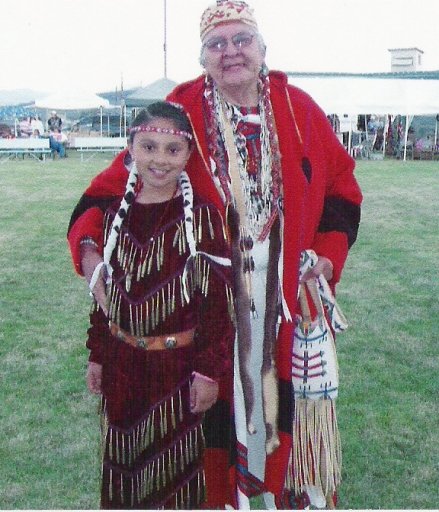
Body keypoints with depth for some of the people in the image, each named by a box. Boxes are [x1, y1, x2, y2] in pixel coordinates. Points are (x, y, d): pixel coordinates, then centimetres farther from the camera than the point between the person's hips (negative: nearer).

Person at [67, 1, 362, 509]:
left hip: (290, 292, 2)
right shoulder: (183, 114, -5)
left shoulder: (298, 108, 3)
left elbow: (341, 182, 12)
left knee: (290, 394, 12)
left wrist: (328, 253, 3)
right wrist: (92, 249, -22)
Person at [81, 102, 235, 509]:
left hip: (176, 368, -4)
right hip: (123, 365, 5)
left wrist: (210, 371, -12)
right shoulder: (118, 213, 1)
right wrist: (98, 356, 11)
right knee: (123, 460, 20)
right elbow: (105, 291, 9)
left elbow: (218, 299, -12)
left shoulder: (200, 215, -13)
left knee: (175, 467, 12)